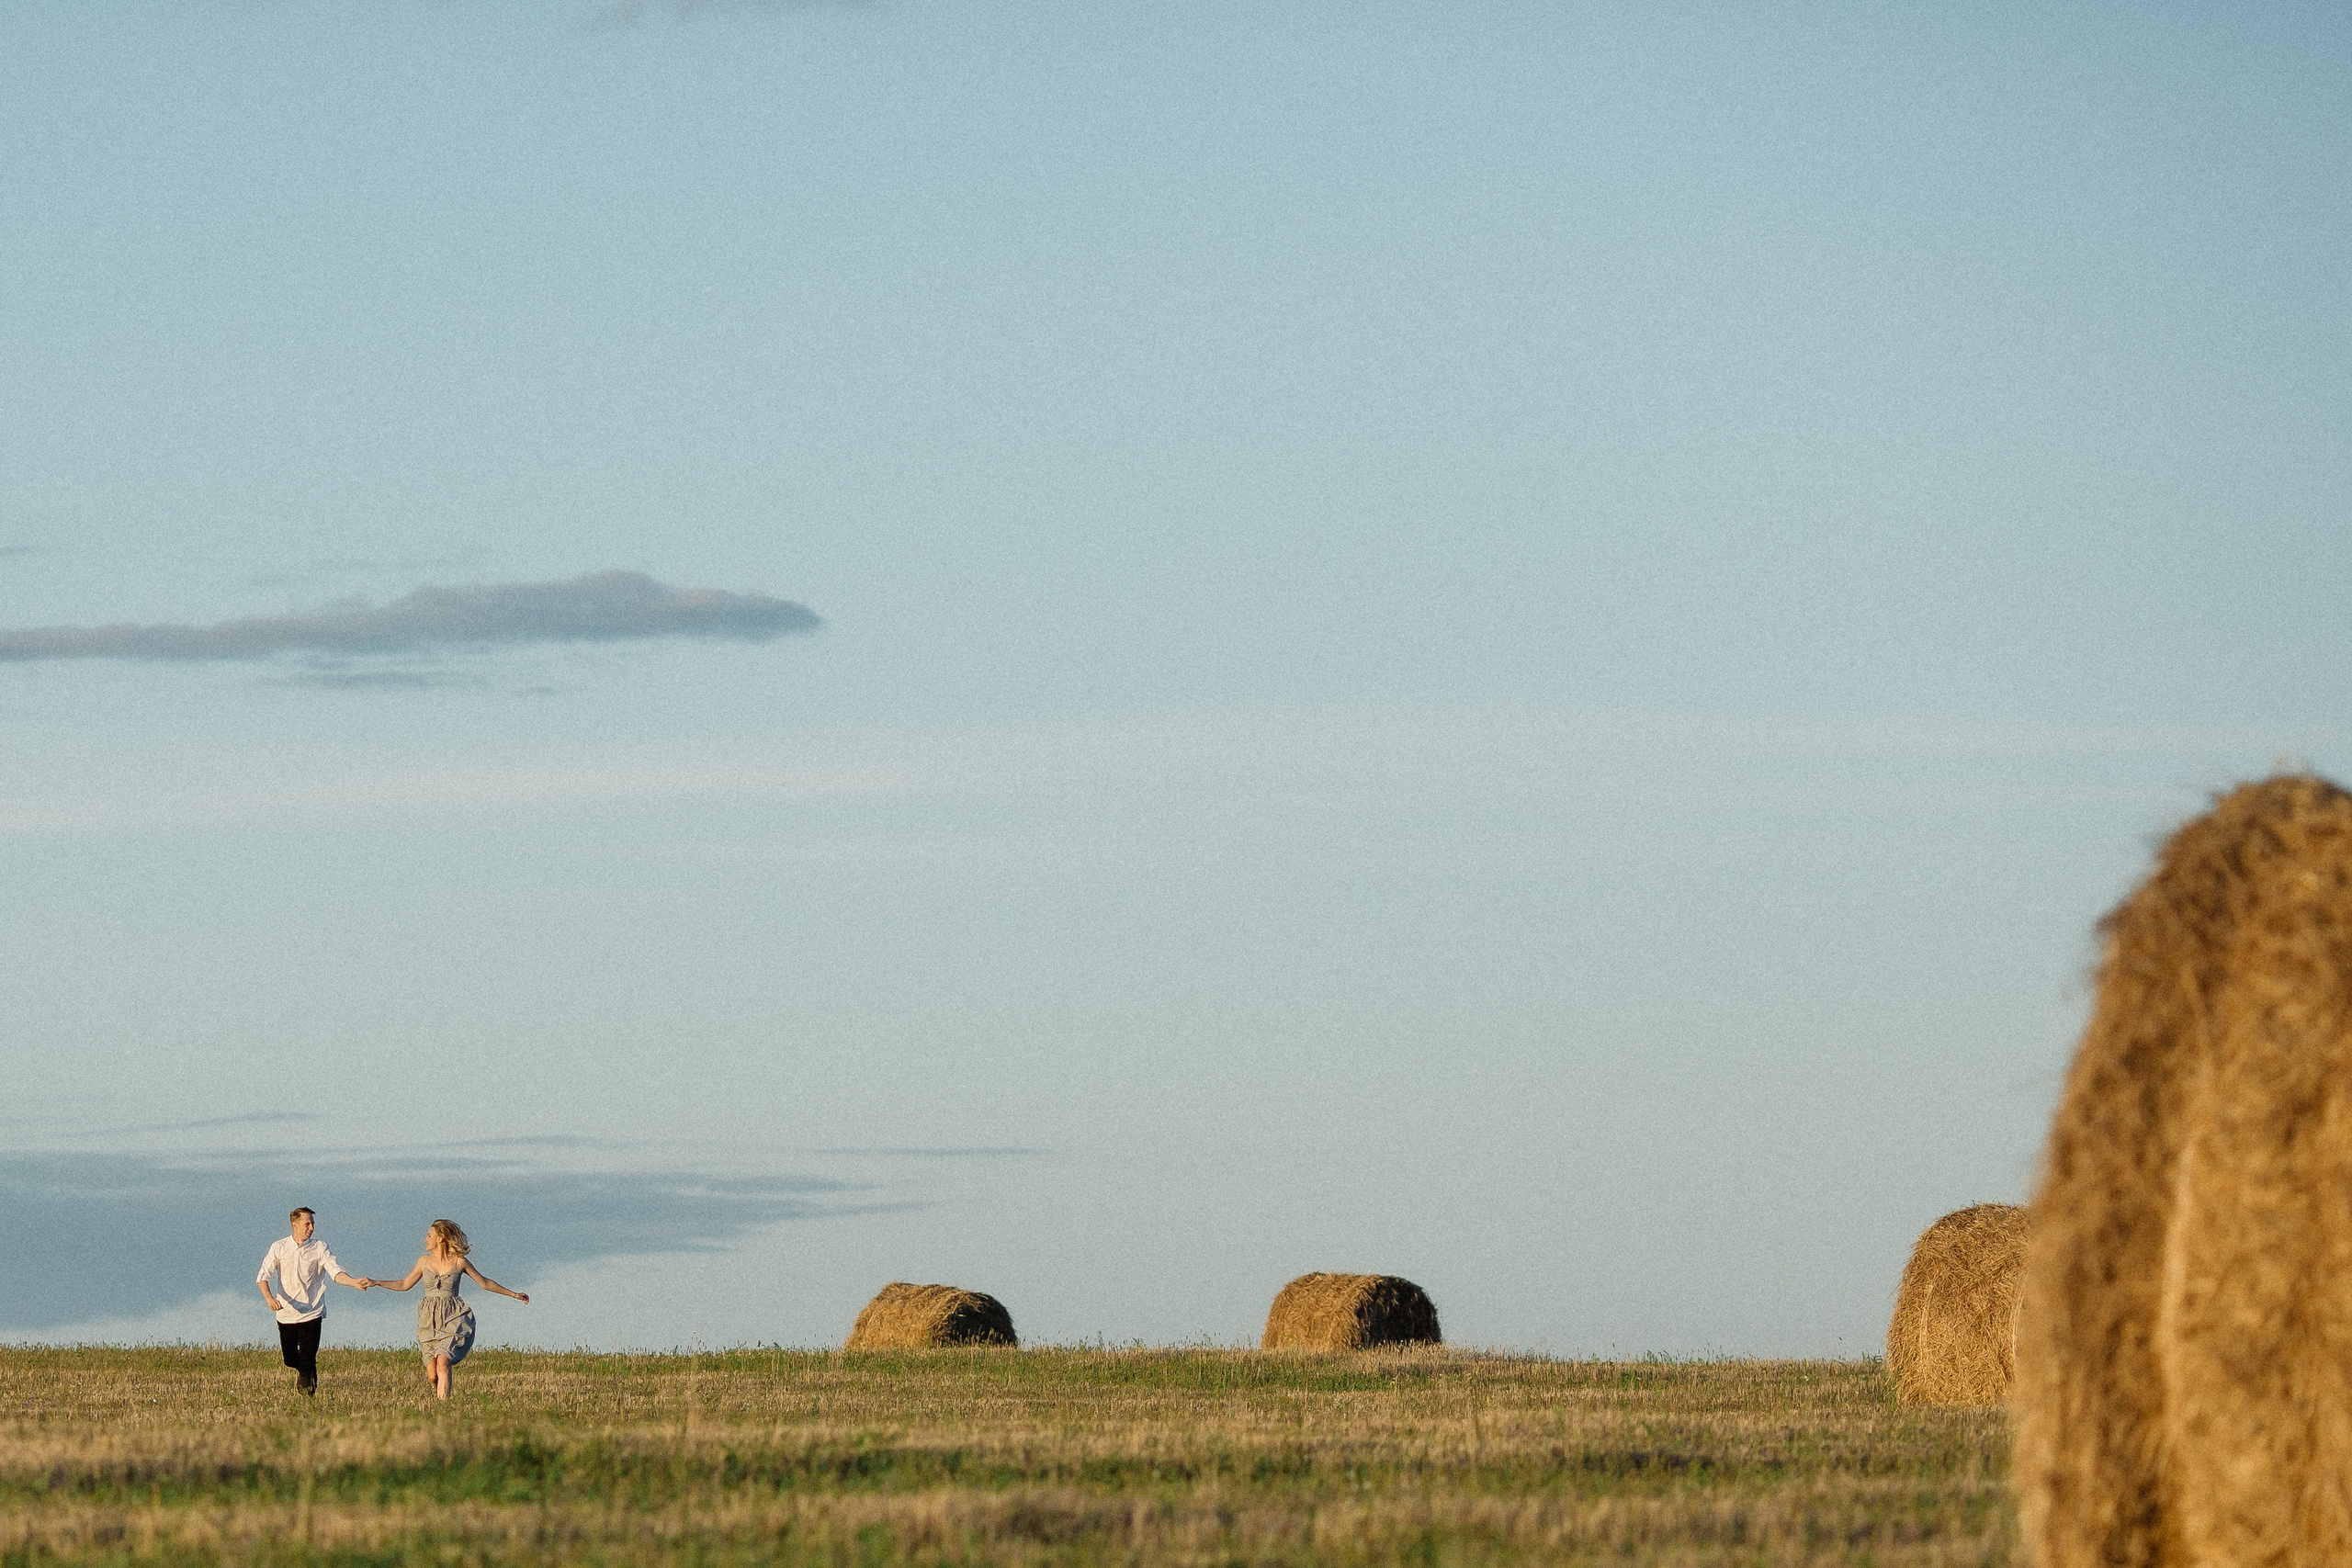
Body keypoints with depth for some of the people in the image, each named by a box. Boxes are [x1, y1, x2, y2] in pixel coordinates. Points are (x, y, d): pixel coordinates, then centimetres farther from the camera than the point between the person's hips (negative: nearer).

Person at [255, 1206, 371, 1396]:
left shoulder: (319, 1248, -1)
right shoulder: (279, 1248, 0)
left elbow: (335, 1272, -11)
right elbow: (263, 1276, -4)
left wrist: (354, 1282, -30)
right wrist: (269, 1298, -22)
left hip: (311, 1314, -1)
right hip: (286, 1314, 2)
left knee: (308, 1359, -9)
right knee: (289, 1359, 10)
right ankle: (300, 1372, 43)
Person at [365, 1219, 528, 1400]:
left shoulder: (459, 1262, 1)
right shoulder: (425, 1261, 10)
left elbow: (484, 1282, 12)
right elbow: (405, 1284, 19)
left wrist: (513, 1294, 13)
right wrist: (375, 1282, 11)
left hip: (453, 1318, -3)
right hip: (429, 1320, 3)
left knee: (443, 1362, -25)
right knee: (432, 1375, -3)